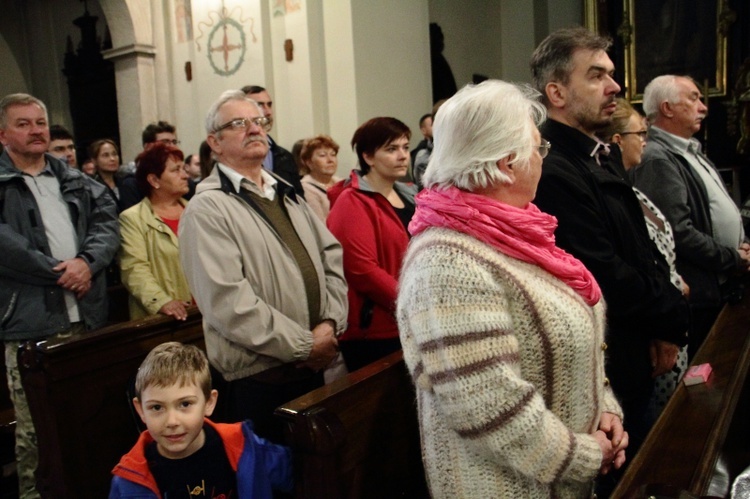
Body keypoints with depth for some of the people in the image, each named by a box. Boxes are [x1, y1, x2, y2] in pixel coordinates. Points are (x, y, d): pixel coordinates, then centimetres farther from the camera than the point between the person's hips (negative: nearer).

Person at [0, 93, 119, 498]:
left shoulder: (76, 181, 16)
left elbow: (107, 220, 5)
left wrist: (86, 261, -13)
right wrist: (59, 273, -13)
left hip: (88, 318, 5)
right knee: (34, 428, 2)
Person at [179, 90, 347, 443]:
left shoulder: (288, 195, 15)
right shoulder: (208, 208, -11)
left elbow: (332, 256, 9)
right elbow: (227, 301, -20)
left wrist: (330, 323, -6)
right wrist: (304, 345, -16)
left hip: (312, 367, 7)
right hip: (256, 378, -7)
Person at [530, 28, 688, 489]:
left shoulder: (605, 157, 10)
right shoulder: (554, 173, -24)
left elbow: (645, 248, 11)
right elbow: (608, 278, -25)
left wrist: (664, 326, -2)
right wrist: (672, 319, -8)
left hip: (635, 357, 9)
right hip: (604, 369, -9)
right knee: (619, 479, 10)